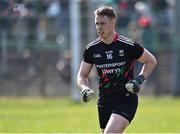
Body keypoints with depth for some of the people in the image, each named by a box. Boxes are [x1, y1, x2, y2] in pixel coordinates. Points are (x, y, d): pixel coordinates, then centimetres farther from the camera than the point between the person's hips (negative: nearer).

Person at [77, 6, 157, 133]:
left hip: (126, 100, -6)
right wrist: (85, 89, -12)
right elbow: (82, 75, 10)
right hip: (104, 102, 6)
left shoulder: (128, 45, -11)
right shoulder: (91, 49, 1)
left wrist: (139, 80, -12)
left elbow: (151, 61, 3)